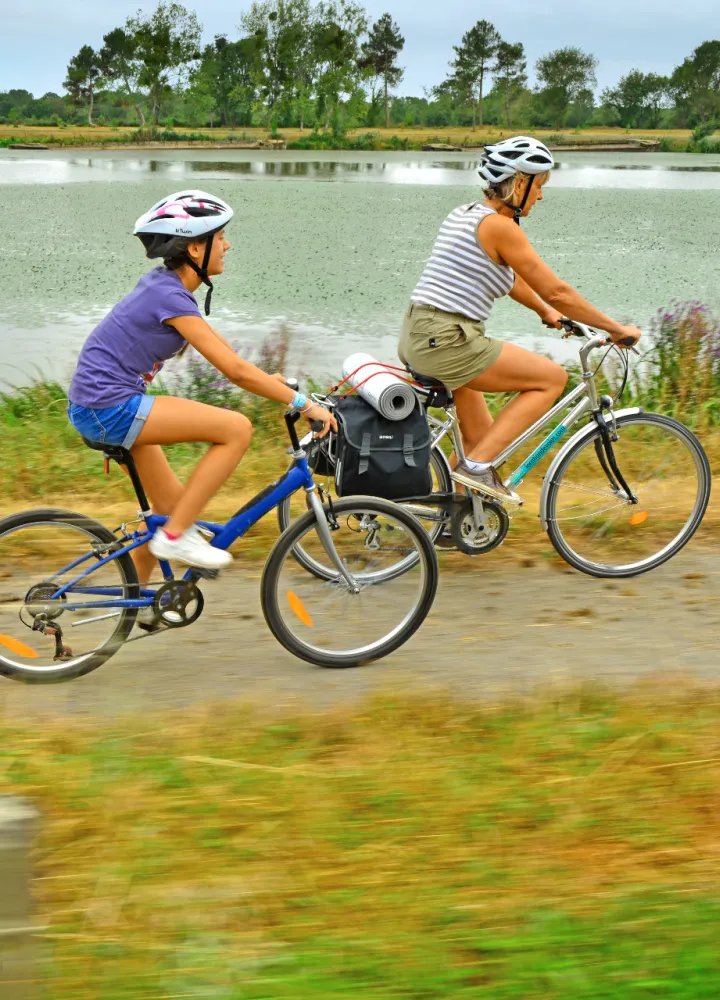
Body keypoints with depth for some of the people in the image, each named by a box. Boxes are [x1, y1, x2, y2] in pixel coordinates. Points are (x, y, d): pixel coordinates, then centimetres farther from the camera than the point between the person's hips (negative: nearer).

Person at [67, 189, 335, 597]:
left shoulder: (164, 285, 10)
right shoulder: (170, 296, -18)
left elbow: (214, 340, 23)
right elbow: (234, 369, -20)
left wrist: (268, 379, 22)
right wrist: (303, 403, -16)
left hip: (101, 406, 10)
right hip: (109, 407, -10)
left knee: (172, 506, 17)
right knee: (237, 429, -16)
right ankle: (177, 535, -7)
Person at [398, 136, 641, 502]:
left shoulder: (464, 214, 15)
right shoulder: (499, 226, -12)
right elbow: (557, 292, -10)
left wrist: (545, 312, 37)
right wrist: (617, 329, -1)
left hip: (416, 338, 9)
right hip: (446, 343, -9)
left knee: (483, 438, 19)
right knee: (553, 378, 0)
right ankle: (476, 465, -5)